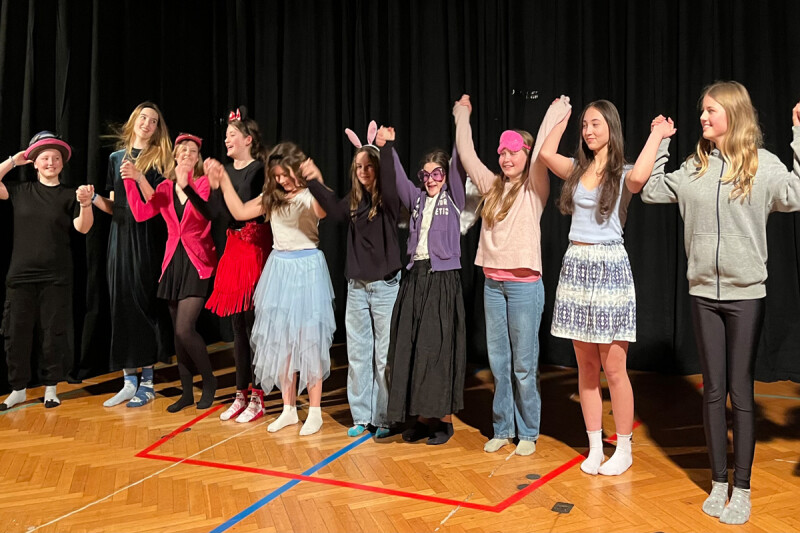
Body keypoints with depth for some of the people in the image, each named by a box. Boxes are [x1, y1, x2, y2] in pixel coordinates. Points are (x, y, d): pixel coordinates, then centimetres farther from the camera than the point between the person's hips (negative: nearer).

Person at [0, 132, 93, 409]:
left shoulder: (69, 196, 2)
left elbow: (83, 228, -9)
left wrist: (85, 203, -27)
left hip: (56, 278, -2)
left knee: (54, 333, 3)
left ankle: (50, 387, 16)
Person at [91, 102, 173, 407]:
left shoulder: (159, 159, 2)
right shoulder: (116, 157, 13)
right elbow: (113, 207, 14)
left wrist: (139, 177, -19)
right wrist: (93, 198, -4)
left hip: (146, 239, -4)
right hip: (120, 236, 4)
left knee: (144, 304, -4)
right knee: (121, 304, 3)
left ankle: (147, 382, 5)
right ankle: (129, 381, 12)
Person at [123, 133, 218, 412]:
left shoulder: (203, 183, -2)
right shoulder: (166, 187, 10)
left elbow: (202, 214, -20)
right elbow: (141, 213, -2)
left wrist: (186, 185, -31)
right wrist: (129, 181, -8)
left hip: (197, 263, -5)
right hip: (173, 261, 5)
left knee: (184, 329, -14)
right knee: (178, 331, 8)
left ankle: (209, 380, 9)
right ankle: (187, 392, 20)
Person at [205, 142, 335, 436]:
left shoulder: (311, 194, -9)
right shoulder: (272, 197, 10)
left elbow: (322, 212, -31)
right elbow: (240, 212, 13)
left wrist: (317, 178, -46)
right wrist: (223, 179, 9)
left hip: (307, 268, -6)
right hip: (279, 268, 6)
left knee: (308, 339, -1)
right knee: (281, 339, 10)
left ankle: (315, 410, 11)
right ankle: (289, 408, 22)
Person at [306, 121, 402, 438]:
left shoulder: (388, 198, -5)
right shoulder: (354, 200, 7)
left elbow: (391, 187, -29)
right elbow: (336, 212, -14)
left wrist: (374, 151, -31)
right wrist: (313, 182, -21)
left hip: (386, 286, -5)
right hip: (356, 286, 5)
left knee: (385, 355, 2)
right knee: (358, 353, 10)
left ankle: (385, 419, 14)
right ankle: (362, 416, 22)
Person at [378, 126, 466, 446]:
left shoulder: (453, 198, 5)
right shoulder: (417, 199, 15)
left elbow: (459, 166, -7)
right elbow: (396, 178, 6)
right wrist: (387, 147, -7)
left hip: (443, 278, -4)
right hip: (415, 277, 5)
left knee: (441, 347, -4)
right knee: (411, 347, 3)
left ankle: (444, 419, 6)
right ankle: (422, 417, 12)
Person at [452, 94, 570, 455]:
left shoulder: (534, 188, -1)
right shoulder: (492, 186, 12)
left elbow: (543, 149, -15)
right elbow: (466, 154, 17)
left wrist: (558, 110, -6)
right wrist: (462, 115, 27)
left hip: (524, 285, -5)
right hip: (493, 284, 5)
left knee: (524, 365, 2)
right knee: (497, 362, 10)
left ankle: (528, 433, 16)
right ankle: (502, 429, 23)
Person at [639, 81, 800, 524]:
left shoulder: (762, 164, -4)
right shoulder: (695, 166, 7)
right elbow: (649, 191, 12)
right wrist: (657, 141, 13)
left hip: (745, 293, -3)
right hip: (703, 292, 3)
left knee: (741, 391, 3)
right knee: (713, 390, 9)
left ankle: (742, 489, 16)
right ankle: (719, 483, 21)